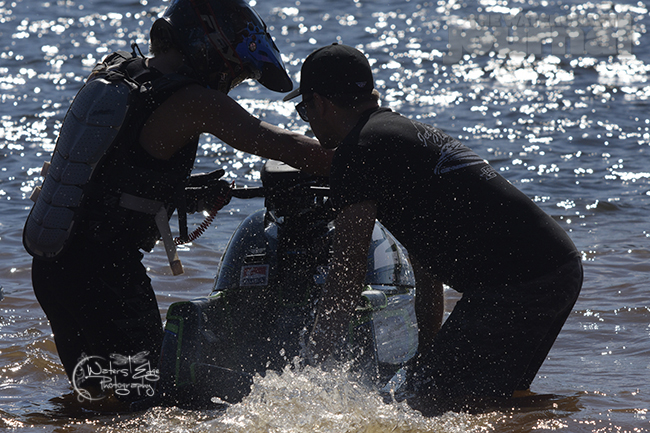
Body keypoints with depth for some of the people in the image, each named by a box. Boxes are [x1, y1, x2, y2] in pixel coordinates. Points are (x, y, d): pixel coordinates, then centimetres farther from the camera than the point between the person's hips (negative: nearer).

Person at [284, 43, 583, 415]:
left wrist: (323, 347, 0)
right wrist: (428, 348, 36)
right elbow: (427, 271, 32)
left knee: (431, 403, -9)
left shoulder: (359, 149, -5)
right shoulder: (410, 131, 26)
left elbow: (348, 266, -8)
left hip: (515, 283, -10)